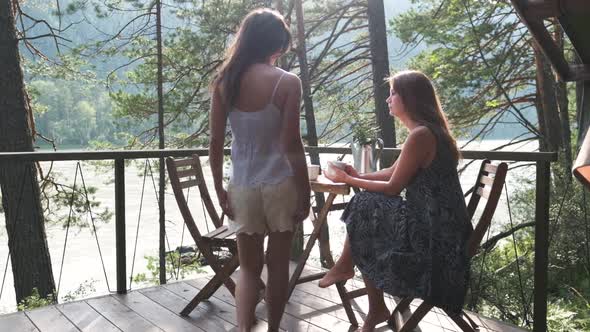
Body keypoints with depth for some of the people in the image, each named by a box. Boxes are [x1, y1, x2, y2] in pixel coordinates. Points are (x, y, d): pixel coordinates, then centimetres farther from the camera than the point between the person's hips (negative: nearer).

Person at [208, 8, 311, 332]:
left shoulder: (224, 81, -1)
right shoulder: (287, 82, -10)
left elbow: (216, 142, 0)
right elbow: (291, 145, -13)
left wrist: (220, 189, 9)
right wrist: (305, 192, -4)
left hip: (242, 188, 2)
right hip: (280, 186, -2)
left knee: (248, 267, 16)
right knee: (277, 264, 15)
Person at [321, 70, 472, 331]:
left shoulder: (420, 135, -19)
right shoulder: (427, 131, 12)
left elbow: (393, 188, -14)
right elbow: (393, 173, 17)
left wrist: (348, 180, -4)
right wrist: (358, 176, 6)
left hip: (434, 232, -9)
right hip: (436, 225, 9)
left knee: (366, 207, -5)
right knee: (367, 205, 8)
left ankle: (345, 266, 17)